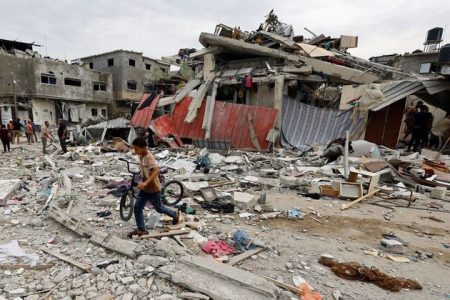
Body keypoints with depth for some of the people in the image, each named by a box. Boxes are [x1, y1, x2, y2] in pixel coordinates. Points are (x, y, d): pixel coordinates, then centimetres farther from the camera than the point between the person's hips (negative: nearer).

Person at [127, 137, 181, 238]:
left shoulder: (149, 157, -25)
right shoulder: (141, 156, 3)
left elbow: (156, 171, -39)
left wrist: (145, 183, -47)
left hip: (153, 188, -8)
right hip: (145, 188, 8)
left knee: (159, 208, 11)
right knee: (137, 208, 5)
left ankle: (175, 214, 35)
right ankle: (141, 230, 17)